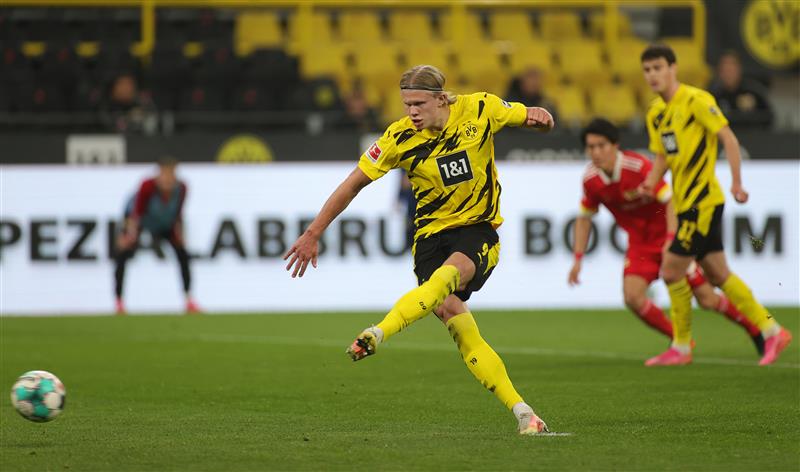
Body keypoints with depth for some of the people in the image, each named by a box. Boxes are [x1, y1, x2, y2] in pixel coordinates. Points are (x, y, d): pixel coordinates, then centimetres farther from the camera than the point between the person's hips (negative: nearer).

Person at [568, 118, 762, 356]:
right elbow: (584, 218, 9)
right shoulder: (591, 179, -7)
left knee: (706, 299, -2)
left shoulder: (638, 166, -24)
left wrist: (671, 240, -34)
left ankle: (755, 331, 22)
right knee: (633, 297, -19)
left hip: (668, 234, -4)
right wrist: (578, 259, 2)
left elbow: (671, 201, -23)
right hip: (639, 243, 4)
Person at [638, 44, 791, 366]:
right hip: (685, 203, 8)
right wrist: (651, 182, -1)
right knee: (718, 275, 10)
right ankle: (772, 331, 17)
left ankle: (681, 348, 4)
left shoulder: (695, 100, -12)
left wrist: (737, 182, -21)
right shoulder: (655, 113, 13)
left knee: (671, 271, -8)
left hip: (703, 201, -8)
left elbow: (728, 138, -15)